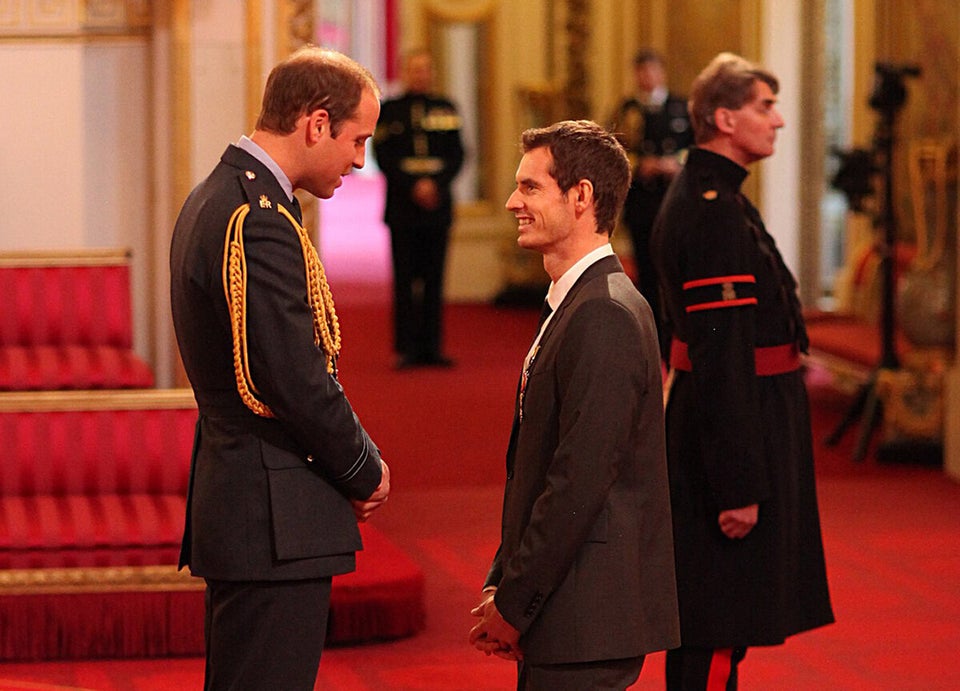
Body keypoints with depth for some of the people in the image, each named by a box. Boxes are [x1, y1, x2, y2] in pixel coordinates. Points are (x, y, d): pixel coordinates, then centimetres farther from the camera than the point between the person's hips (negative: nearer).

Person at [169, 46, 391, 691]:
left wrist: (353, 463, 12)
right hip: (276, 521, -11)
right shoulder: (260, 222, -19)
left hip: (232, 492, 11)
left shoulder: (215, 198, 14)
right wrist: (366, 472, -6)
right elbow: (296, 381, -22)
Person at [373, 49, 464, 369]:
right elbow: (384, 156, -1)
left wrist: (435, 184, -10)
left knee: (434, 280, 3)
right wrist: (413, 187, -11)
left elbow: (457, 154, 6)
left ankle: (432, 348, 6)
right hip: (403, 206, -2)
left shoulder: (445, 109, 11)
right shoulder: (390, 110, 5)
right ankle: (406, 349, 0)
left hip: (437, 203, 2)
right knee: (405, 280, -2)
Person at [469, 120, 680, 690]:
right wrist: (501, 584, 9)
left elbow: (580, 479, -22)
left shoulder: (605, 316, -17)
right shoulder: (578, 305, 15)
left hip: (587, 617, -10)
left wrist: (513, 604, -16)